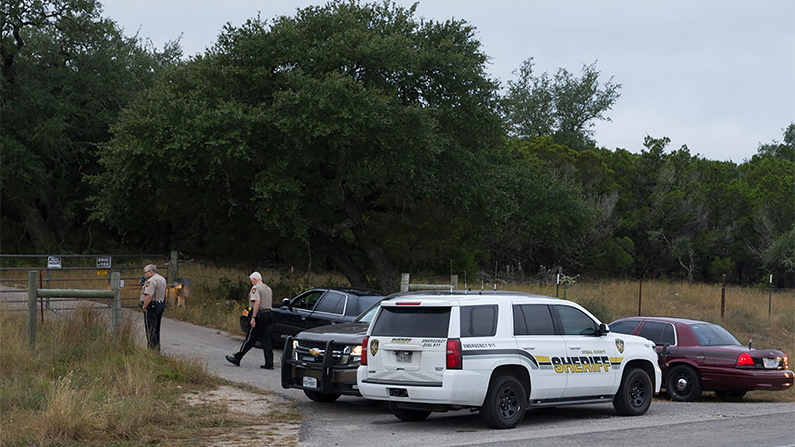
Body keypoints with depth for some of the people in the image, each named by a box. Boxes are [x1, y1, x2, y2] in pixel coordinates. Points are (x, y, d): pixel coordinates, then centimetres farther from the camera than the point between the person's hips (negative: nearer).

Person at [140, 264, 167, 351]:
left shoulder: (151, 280, -16)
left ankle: (152, 348, -7)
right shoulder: (162, 279, 16)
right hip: (161, 304, 10)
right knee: (156, 329, 16)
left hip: (151, 306, -10)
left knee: (150, 329, -6)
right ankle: (157, 348, 21)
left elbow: (149, 296, -25)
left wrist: (144, 307, -18)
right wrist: (145, 283, 15)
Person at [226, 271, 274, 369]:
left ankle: (236, 358, 7)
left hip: (260, 315, -8)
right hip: (268, 315, 8)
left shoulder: (255, 288, -8)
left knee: (250, 339, -2)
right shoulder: (268, 289, 19)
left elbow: (257, 302, -20)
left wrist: (253, 317, -22)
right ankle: (269, 364, 2)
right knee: (266, 340, 6)